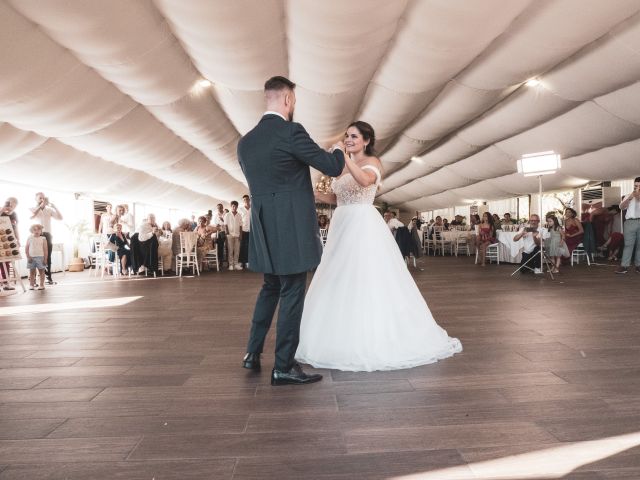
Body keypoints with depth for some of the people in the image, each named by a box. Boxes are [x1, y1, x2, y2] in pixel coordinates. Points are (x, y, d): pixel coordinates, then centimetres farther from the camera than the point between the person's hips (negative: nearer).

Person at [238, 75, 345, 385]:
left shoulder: (245, 142, 10)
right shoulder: (292, 132, -12)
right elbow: (332, 168, -9)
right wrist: (338, 150, 14)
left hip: (264, 230, 7)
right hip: (292, 229, -7)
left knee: (270, 288, 22)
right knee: (291, 294, 1)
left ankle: (253, 352, 28)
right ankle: (284, 366, 9)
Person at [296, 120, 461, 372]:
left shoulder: (371, 161, -3)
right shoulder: (344, 167, 19)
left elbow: (365, 180, -26)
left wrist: (343, 156, -31)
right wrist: (312, 194, 10)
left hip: (363, 227, -8)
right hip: (342, 227, 8)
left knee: (367, 283, -7)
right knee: (339, 285, 9)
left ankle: (373, 340, 4)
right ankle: (344, 339, 20)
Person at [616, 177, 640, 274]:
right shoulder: (629, 195, 17)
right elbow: (621, 207, 6)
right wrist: (629, 198, -7)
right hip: (630, 222, 1)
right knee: (628, 244, -3)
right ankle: (624, 266, -7)